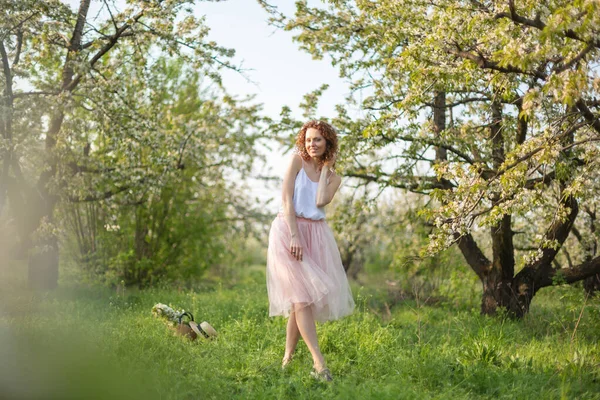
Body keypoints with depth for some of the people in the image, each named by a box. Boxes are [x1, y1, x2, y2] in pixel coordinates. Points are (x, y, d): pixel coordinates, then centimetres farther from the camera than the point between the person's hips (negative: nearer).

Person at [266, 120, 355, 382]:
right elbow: (286, 199, -7)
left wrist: (326, 168, 2)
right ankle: (318, 362, -19)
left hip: (315, 234, 5)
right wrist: (294, 236, -18)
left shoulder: (333, 178, 12)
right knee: (302, 295, -13)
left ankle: (288, 357, 15)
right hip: (289, 230, -4)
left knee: (303, 296, 4)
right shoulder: (297, 160, 2)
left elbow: (320, 202, -8)